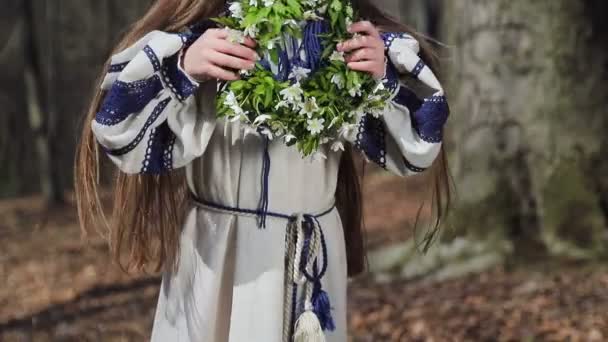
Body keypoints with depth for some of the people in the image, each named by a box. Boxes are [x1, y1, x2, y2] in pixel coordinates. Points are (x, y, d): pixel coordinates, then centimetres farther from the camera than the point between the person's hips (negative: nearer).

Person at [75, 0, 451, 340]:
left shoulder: (345, 37, -4)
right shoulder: (196, 38, -10)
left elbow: (415, 141, -1)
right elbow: (120, 131, -15)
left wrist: (385, 78, -20)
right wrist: (180, 70, -31)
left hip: (311, 258, 2)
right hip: (215, 256, -2)